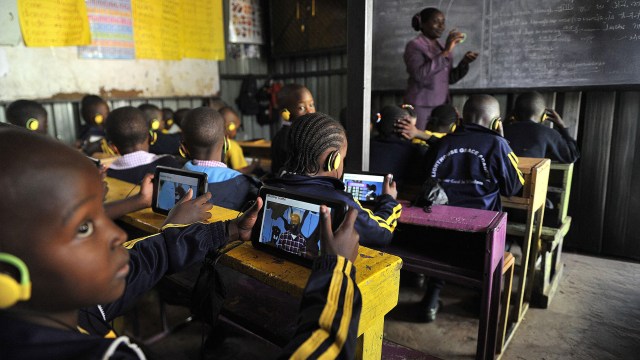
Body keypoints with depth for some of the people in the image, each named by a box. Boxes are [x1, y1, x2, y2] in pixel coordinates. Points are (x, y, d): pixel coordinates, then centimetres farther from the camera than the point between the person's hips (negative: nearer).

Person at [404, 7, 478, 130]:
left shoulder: (443, 47, 14)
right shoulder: (414, 46, -6)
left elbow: (450, 79, 16)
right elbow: (419, 75, -23)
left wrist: (464, 62, -1)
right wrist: (445, 52, -23)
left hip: (442, 106, 6)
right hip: (420, 107, -6)